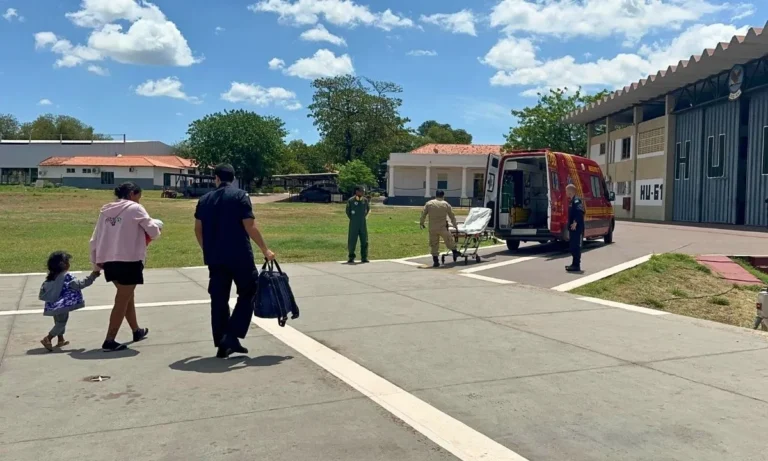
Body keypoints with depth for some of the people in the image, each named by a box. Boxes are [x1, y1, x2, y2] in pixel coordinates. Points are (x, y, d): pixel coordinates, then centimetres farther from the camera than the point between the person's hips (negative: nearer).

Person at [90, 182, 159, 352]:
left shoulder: (106, 210, 13)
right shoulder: (135, 208, -5)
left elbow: (95, 238, 13)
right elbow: (153, 231, -6)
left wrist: (96, 260, 21)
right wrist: (156, 227, 17)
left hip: (109, 261, 7)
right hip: (129, 261, -7)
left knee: (127, 296, 22)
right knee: (122, 301, 1)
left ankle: (137, 331, 35)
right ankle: (109, 341, 2)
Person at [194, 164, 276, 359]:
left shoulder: (205, 199, 9)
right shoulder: (240, 196, -6)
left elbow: (198, 229, 12)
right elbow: (250, 227, -13)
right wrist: (265, 250, -5)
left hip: (215, 258, 5)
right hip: (239, 256, -4)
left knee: (218, 299, 9)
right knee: (248, 293, 9)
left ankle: (221, 343, 12)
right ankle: (231, 336, -2)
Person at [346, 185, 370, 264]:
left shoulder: (365, 200, 4)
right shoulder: (350, 201, -6)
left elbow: (368, 209, 19)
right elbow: (348, 211, 4)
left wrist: (364, 217, 12)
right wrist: (352, 219, 6)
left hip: (363, 224, 3)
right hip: (354, 225, -3)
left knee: (364, 241, 3)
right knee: (352, 241, 0)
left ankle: (364, 258, 11)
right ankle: (351, 258, 11)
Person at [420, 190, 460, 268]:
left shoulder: (429, 203, 5)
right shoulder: (446, 204, 4)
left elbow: (423, 214, 5)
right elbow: (452, 216, 10)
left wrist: (421, 223, 18)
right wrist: (455, 225, 23)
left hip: (432, 228, 1)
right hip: (443, 228, -1)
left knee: (434, 245, 6)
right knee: (449, 240, 18)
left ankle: (435, 261, 6)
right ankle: (454, 252, 28)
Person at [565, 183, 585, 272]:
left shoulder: (576, 200, -13)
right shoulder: (572, 201, 16)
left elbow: (580, 212, -27)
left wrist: (575, 223, -28)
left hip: (577, 228, -10)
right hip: (572, 228, 10)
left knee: (576, 246, -7)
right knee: (572, 246, 14)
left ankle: (576, 265, -4)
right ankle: (574, 264, 23)